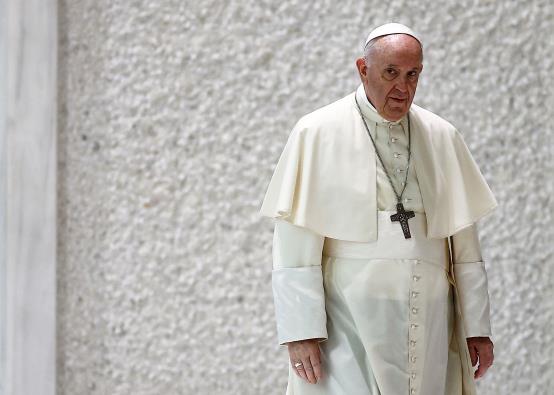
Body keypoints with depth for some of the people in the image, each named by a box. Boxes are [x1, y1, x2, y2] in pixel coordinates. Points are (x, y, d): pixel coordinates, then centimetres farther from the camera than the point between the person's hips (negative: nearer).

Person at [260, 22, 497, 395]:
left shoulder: (442, 137, 8)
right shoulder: (318, 133, -3)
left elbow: (465, 242, 10)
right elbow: (295, 246, -7)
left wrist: (478, 325, 7)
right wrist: (300, 331, -12)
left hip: (428, 329, 4)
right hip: (349, 329, -3)